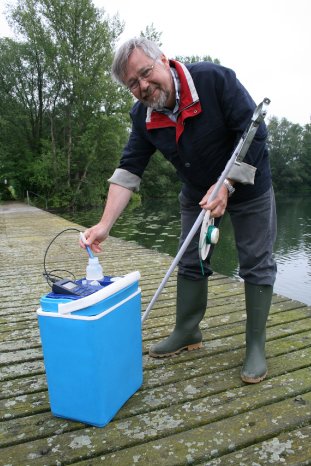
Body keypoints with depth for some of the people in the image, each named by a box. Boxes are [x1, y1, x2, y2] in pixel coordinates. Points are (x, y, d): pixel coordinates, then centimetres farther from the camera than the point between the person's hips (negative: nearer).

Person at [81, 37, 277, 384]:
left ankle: (256, 345, 12)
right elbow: (129, 169, -16)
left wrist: (226, 186, -32)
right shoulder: (142, 115, -12)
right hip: (197, 193, 5)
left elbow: (253, 132, -25)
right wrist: (104, 224, -25)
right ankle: (187, 333, 23)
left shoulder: (214, 78, -26)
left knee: (256, 264, -1)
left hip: (247, 185, -4)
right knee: (191, 263, 7)